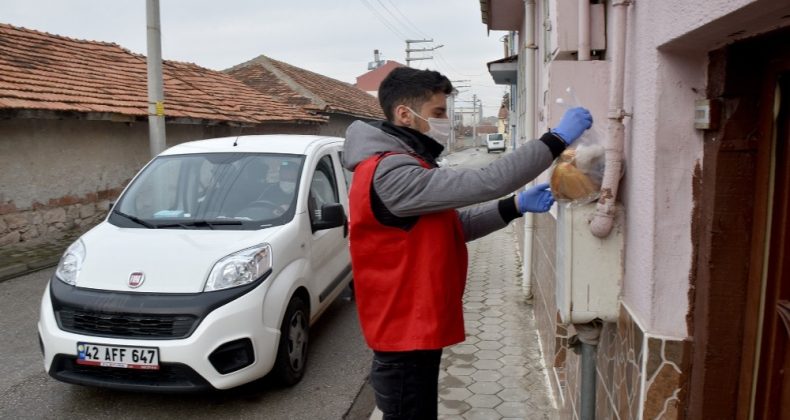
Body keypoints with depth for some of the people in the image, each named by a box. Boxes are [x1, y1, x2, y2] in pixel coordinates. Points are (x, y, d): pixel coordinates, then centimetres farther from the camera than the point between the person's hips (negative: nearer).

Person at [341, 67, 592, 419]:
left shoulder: (403, 166, 12)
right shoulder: (390, 173, -23)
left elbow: (453, 226, 11)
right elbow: (481, 183, -29)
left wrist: (515, 206, 0)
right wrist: (556, 140, -23)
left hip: (414, 332, 10)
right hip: (405, 338, -10)